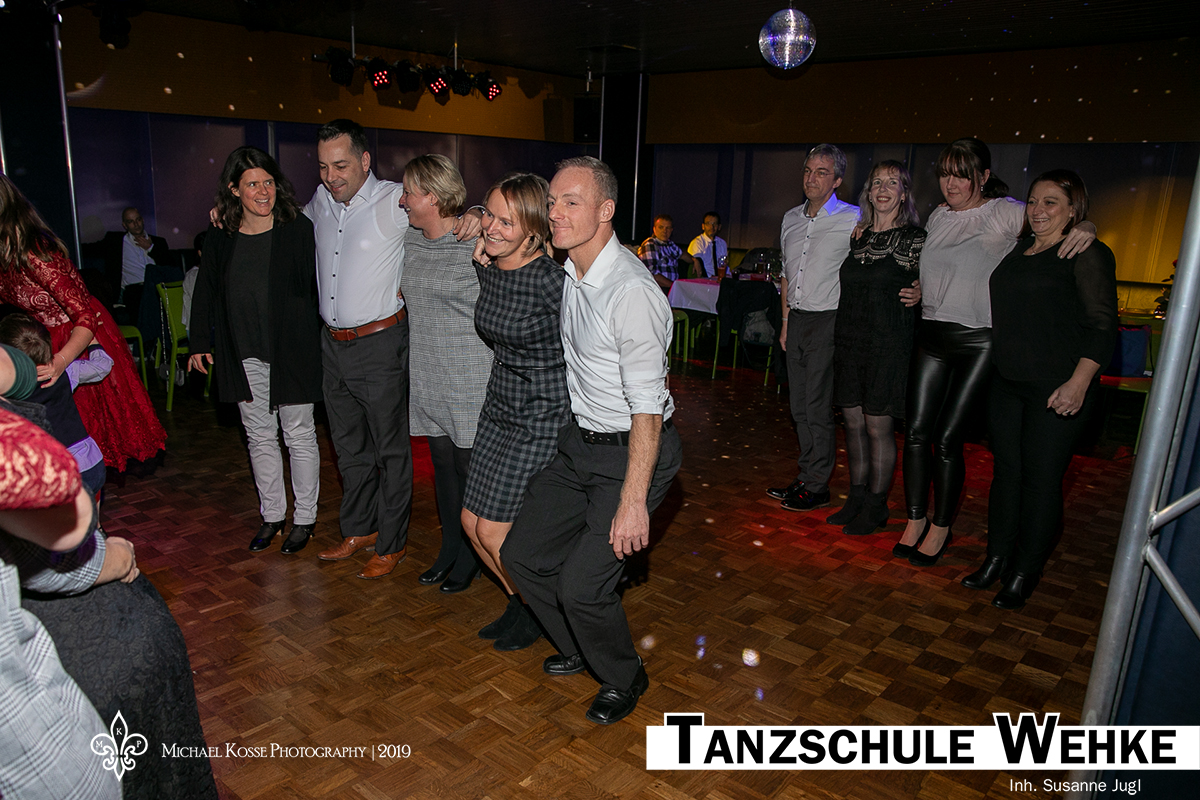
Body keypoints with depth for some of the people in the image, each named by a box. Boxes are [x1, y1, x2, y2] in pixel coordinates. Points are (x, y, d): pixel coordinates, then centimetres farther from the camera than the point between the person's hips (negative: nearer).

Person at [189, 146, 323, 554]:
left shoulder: (298, 229, -6)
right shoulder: (219, 238, 5)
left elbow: (312, 285, -7)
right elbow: (205, 293, 13)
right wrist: (200, 343, 13)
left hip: (291, 352, -4)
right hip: (245, 356, 4)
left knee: (300, 436, 6)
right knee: (260, 438, 13)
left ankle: (304, 517, 20)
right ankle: (272, 515, 28)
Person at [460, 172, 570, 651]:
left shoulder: (551, 280, -22)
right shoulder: (487, 270, 2)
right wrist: (480, 261, 10)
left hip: (543, 418, -8)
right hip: (499, 408, 8)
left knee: (495, 531, -1)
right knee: (472, 521, 13)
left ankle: (539, 615, 27)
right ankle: (519, 602, 36)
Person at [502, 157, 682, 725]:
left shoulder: (631, 291, -25)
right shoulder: (570, 272, 3)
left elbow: (647, 406, -25)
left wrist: (633, 500, -25)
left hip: (632, 451, -9)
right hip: (580, 443, 9)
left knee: (581, 585, -11)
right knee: (522, 554, 11)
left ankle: (623, 679, 22)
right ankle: (579, 649, 38)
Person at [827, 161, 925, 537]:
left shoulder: (914, 238, -5)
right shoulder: (857, 236, 11)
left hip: (888, 346, -5)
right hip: (849, 340, 6)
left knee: (878, 427, 0)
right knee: (853, 423, 10)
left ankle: (875, 507, 13)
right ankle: (856, 498, 23)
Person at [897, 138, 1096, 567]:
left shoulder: (1005, 213, -4)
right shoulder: (938, 216, 13)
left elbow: (1060, 218, -3)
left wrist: (1085, 226, -23)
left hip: (978, 342, -5)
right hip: (931, 335, 5)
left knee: (947, 439, -3)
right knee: (916, 431, 3)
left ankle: (941, 527, 16)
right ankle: (916, 519, 19)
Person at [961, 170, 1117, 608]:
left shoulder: (1088, 255, -6)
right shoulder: (1017, 250, 15)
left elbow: (1102, 326, -11)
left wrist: (1078, 383, -19)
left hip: (1057, 389, -6)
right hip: (1005, 383, 7)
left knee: (1041, 479, 0)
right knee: (1005, 471, 12)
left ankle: (1023, 576, 14)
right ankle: (996, 560, 25)